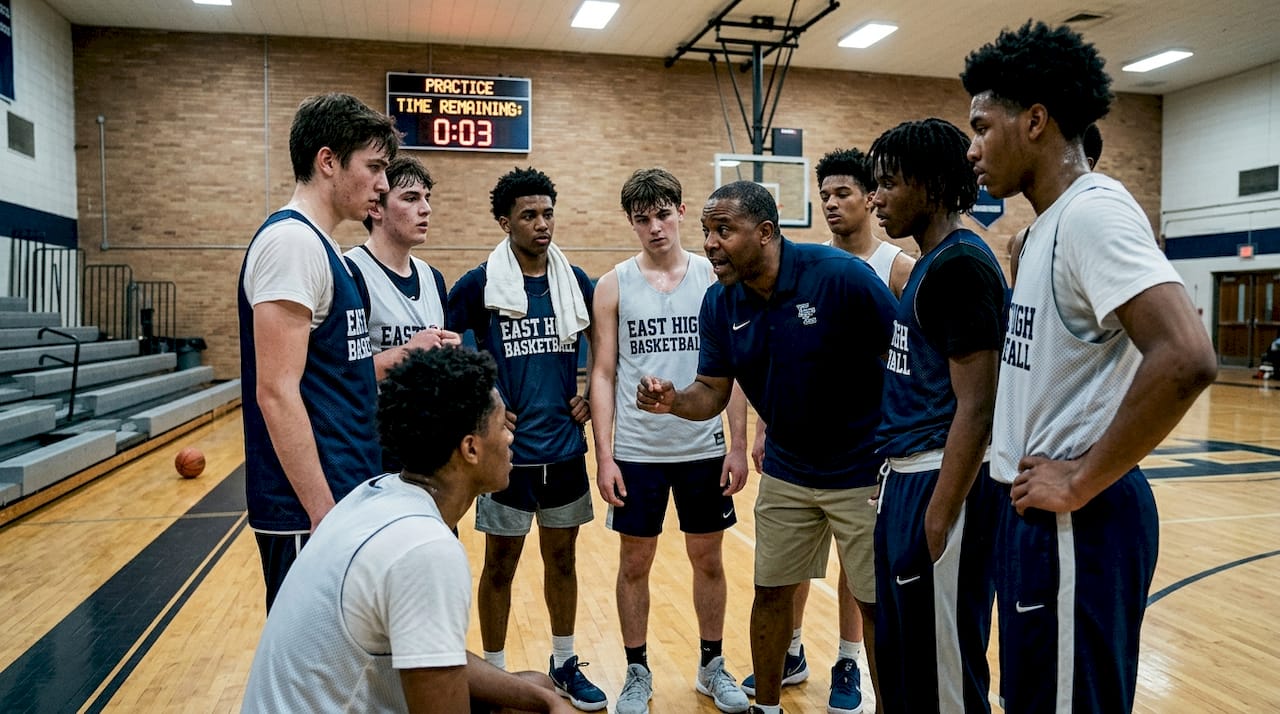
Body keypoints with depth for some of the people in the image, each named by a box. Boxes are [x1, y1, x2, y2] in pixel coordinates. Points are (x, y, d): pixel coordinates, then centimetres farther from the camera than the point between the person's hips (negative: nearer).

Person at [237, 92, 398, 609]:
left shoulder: (321, 248, 14)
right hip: (308, 512, -9)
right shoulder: (292, 241, -16)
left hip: (341, 498, 10)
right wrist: (324, 514, -22)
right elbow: (276, 391, -22)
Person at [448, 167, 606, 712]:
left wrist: (592, 399, 3)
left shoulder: (576, 282, 3)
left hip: (565, 448, 3)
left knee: (562, 558, 15)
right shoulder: (477, 286, -7)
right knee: (500, 564, 9)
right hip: (507, 450, -3)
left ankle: (565, 664, 32)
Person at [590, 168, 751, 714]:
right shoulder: (614, 286, -2)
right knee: (634, 563, 10)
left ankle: (712, 667, 32)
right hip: (637, 451, 0)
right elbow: (602, 374, -2)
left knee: (707, 559, 13)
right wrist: (604, 456, -7)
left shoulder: (713, 277, 0)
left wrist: (738, 446, -3)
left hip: (704, 448, 1)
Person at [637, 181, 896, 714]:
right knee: (771, 592, 14)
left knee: (877, 605, 6)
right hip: (786, 471, 5)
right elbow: (712, 393, 0)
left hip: (863, 471, -5)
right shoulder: (720, 304, -5)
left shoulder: (839, 276, -22)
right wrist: (673, 401, -21)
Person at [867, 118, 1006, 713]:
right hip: (906, 477, 10)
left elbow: (975, 408, -21)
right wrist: (899, 484, 19)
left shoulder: (961, 264, -16)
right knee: (898, 659, 21)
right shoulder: (929, 263, 15)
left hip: (940, 484, -10)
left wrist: (939, 517, -21)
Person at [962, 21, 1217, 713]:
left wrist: (1082, 483, -21)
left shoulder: (1091, 210, -17)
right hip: (1037, 509, 9)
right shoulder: (1050, 222, 12)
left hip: (1077, 522, -9)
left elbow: (1186, 359, -29)